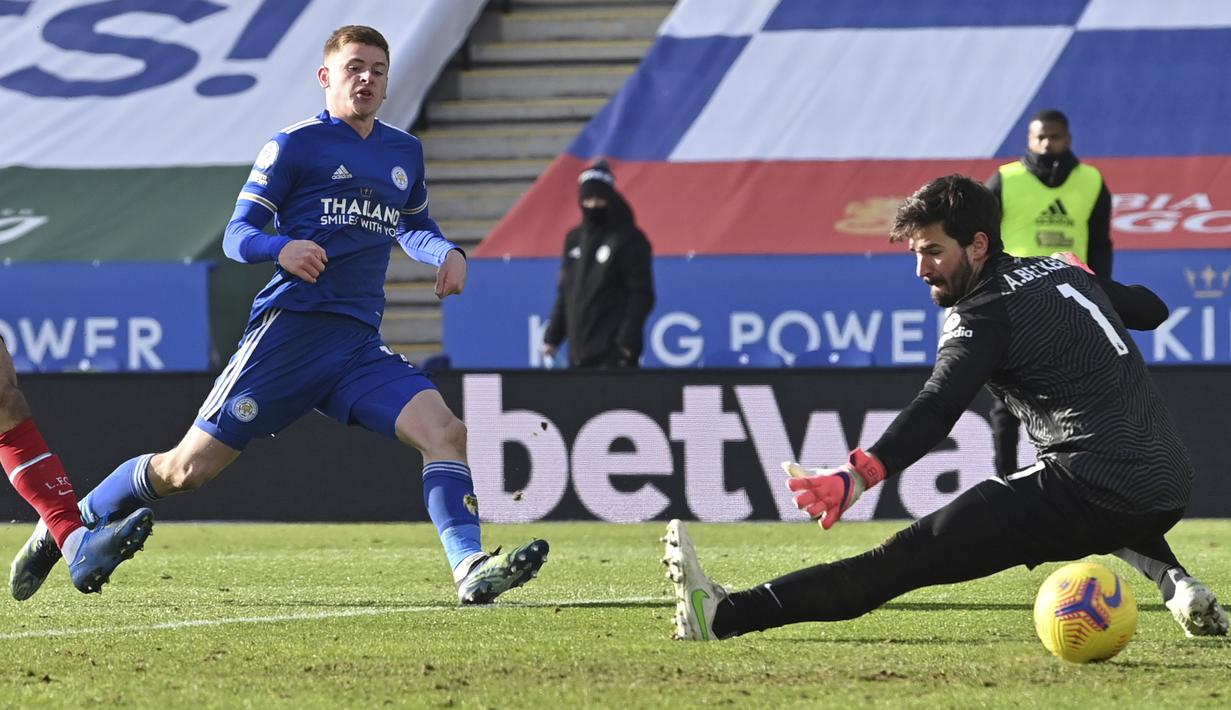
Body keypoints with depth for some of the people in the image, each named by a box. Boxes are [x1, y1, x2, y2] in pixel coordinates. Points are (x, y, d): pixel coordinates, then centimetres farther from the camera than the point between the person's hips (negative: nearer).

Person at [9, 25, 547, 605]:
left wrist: (446, 252, 13)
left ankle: (470, 569, -26)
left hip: (359, 344, 5)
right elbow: (236, 235, -2)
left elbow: (413, 226, 36)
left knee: (444, 430, -19)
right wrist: (280, 248, -24)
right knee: (188, 467, -4)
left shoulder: (404, 152, 17)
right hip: (290, 328, -5)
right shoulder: (295, 145, 0)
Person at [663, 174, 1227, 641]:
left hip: (1091, 496, -8)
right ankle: (1186, 595, 31)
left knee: (906, 558, -13)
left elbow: (935, 410, -24)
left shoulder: (985, 314, -6)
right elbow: (1153, 308, 34)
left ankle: (726, 616, -19)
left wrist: (858, 476, -38)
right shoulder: (1061, 272, 17)